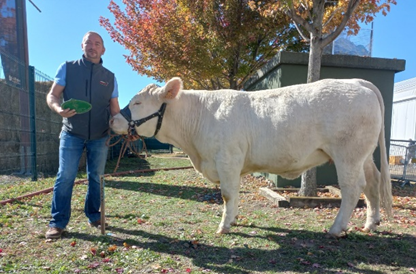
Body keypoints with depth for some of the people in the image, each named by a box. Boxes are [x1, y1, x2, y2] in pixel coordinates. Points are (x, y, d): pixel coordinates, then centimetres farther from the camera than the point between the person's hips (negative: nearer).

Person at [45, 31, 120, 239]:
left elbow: (114, 109, 9)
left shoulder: (110, 77, 8)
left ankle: (93, 216, 23)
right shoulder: (67, 68, 4)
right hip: (72, 134, -2)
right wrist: (59, 109, -22)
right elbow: (52, 95, 0)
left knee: (96, 177, 9)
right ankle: (58, 222, 9)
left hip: (100, 136, 2)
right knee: (65, 176, -2)